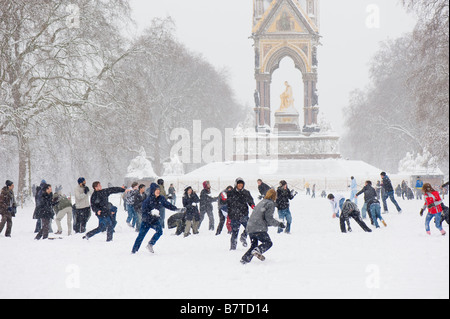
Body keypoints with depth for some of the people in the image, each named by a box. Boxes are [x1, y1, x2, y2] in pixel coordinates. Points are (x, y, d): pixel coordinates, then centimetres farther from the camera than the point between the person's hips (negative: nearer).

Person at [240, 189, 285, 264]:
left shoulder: (261, 202, 25)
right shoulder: (270, 204, -1)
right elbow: (268, 218, -10)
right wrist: (279, 224, 1)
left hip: (250, 228, 8)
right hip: (259, 229, -8)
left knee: (253, 245, 18)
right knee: (268, 243, 0)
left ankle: (245, 259, 3)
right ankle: (257, 251, -26)